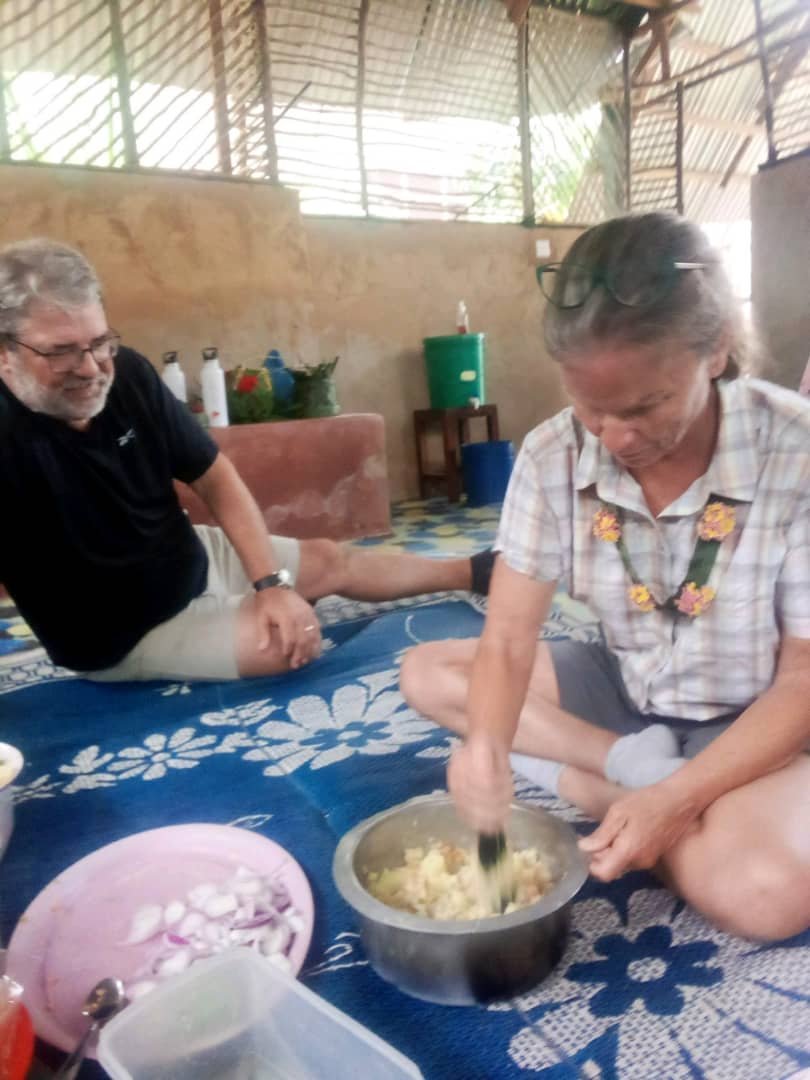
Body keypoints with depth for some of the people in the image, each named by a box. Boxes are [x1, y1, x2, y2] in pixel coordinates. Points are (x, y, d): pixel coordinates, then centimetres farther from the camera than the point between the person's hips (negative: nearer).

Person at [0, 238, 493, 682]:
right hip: (127, 635, -5)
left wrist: (272, 581, -15)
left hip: (194, 558, 6)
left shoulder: (128, 374, -13)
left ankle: (477, 573, 30)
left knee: (333, 560, 11)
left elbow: (216, 477, -5)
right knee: (292, 642, -23)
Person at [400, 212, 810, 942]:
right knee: (428, 674, -7)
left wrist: (675, 799, -30)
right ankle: (635, 767, -14)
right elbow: (509, 637, -15)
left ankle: (604, 785, -10)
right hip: (627, 693, 5)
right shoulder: (553, 456, -16)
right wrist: (486, 745, -37)